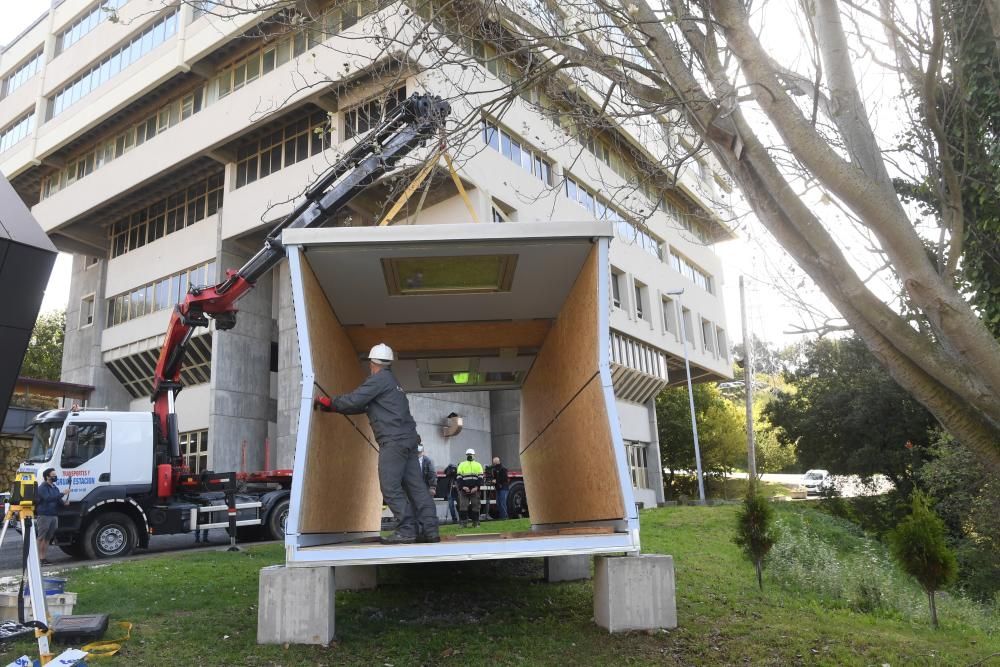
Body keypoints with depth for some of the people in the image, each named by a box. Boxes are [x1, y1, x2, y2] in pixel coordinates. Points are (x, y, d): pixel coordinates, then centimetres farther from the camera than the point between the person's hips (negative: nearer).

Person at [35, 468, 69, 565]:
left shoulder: (55, 488, 17)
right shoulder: (42, 487, -6)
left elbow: (58, 500, 17)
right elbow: (48, 498, -22)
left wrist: (64, 502, -5)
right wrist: (63, 493, -23)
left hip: (54, 516, 7)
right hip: (44, 516, -7)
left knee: (48, 538, 9)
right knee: (41, 538, -5)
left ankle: (44, 557, 13)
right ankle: (40, 558, -4)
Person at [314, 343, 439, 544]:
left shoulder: (379, 379, -4)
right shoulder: (391, 381, 26)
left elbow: (353, 401, -10)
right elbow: (362, 406, 27)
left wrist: (329, 402, 5)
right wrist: (332, 406, 26)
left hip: (394, 440, -9)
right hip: (409, 438, 9)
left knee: (390, 487, -6)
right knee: (415, 485, 6)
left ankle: (406, 530, -8)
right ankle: (429, 529, 4)